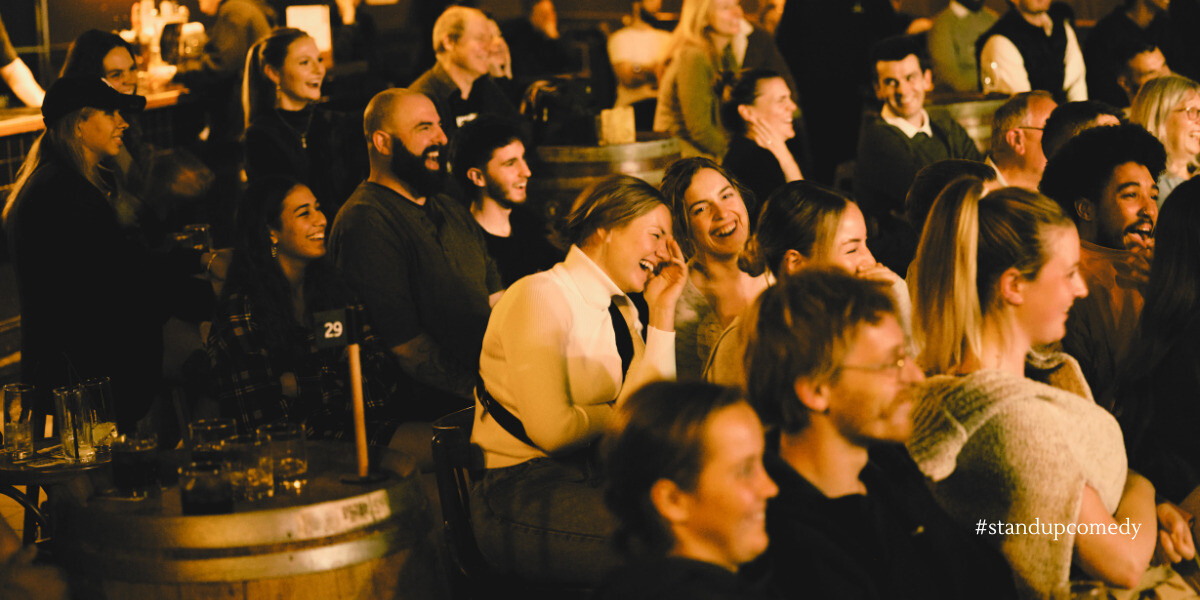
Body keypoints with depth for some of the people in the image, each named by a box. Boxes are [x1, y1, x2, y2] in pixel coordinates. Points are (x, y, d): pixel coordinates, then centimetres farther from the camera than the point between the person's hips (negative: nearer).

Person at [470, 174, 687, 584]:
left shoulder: (622, 310, 15)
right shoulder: (541, 296, -12)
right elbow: (552, 428, -21)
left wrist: (662, 311, 2)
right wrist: (619, 412, -3)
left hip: (589, 480, 8)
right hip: (519, 493, -8)